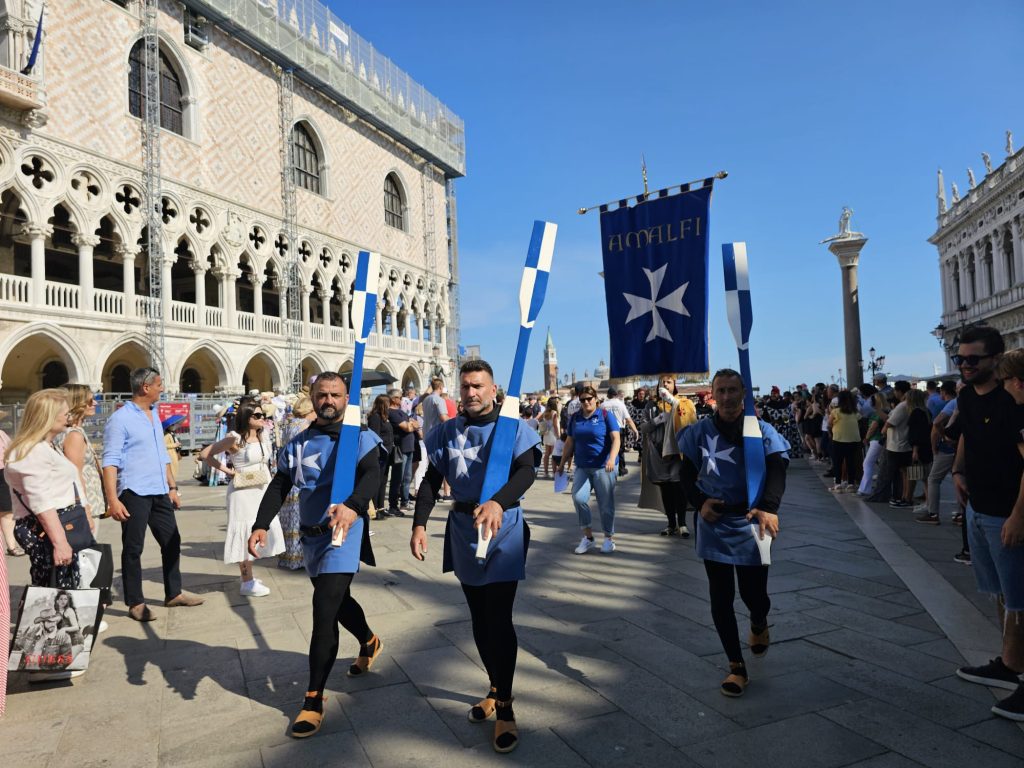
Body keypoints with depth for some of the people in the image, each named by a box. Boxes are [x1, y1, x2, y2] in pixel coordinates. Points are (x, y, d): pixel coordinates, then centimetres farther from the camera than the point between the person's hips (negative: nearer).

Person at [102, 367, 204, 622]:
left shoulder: (155, 416, 14)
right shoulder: (120, 419, -9)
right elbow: (110, 461, -14)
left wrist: (172, 487, 18)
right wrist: (112, 499, -20)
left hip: (159, 492, 8)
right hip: (134, 494, -8)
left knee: (171, 541, 13)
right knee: (133, 549, 2)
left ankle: (173, 593, 25)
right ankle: (135, 603, 12)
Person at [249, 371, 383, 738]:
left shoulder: (361, 437, -8)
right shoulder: (298, 444, 7)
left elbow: (372, 474, -25)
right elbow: (278, 486, 5)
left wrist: (353, 506, -45)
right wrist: (261, 525, -11)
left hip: (345, 533, -6)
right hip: (311, 535, 6)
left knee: (325, 609, -11)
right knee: (337, 600, 23)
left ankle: (314, 698, 3)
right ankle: (369, 642, 52)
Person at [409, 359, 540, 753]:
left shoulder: (512, 427, -7)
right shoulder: (447, 432, 5)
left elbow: (527, 471, -20)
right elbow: (432, 480, 6)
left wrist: (498, 502, -38)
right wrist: (419, 524, -7)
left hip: (503, 529, -4)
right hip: (462, 529, 5)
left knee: (498, 619, -4)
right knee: (479, 619, 15)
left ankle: (504, 706, 12)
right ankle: (495, 687, 35)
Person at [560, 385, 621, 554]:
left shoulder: (606, 416, -3)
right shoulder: (575, 417, 9)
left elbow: (615, 439, -10)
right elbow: (569, 442, 15)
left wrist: (612, 458, -25)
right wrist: (562, 462, 16)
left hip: (603, 467, -3)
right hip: (582, 467, 3)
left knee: (606, 503, 3)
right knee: (578, 497, -15)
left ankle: (609, 538, 22)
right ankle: (588, 535, 3)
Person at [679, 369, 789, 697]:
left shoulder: (762, 431, -4)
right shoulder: (700, 432, 2)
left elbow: (777, 473, -14)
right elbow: (687, 474, 8)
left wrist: (769, 507, -32)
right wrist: (699, 501, -11)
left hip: (750, 525, -1)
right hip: (714, 526, 2)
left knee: (753, 594, 5)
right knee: (721, 598, 5)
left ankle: (758, 625, 44)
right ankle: (736, 667, 21)